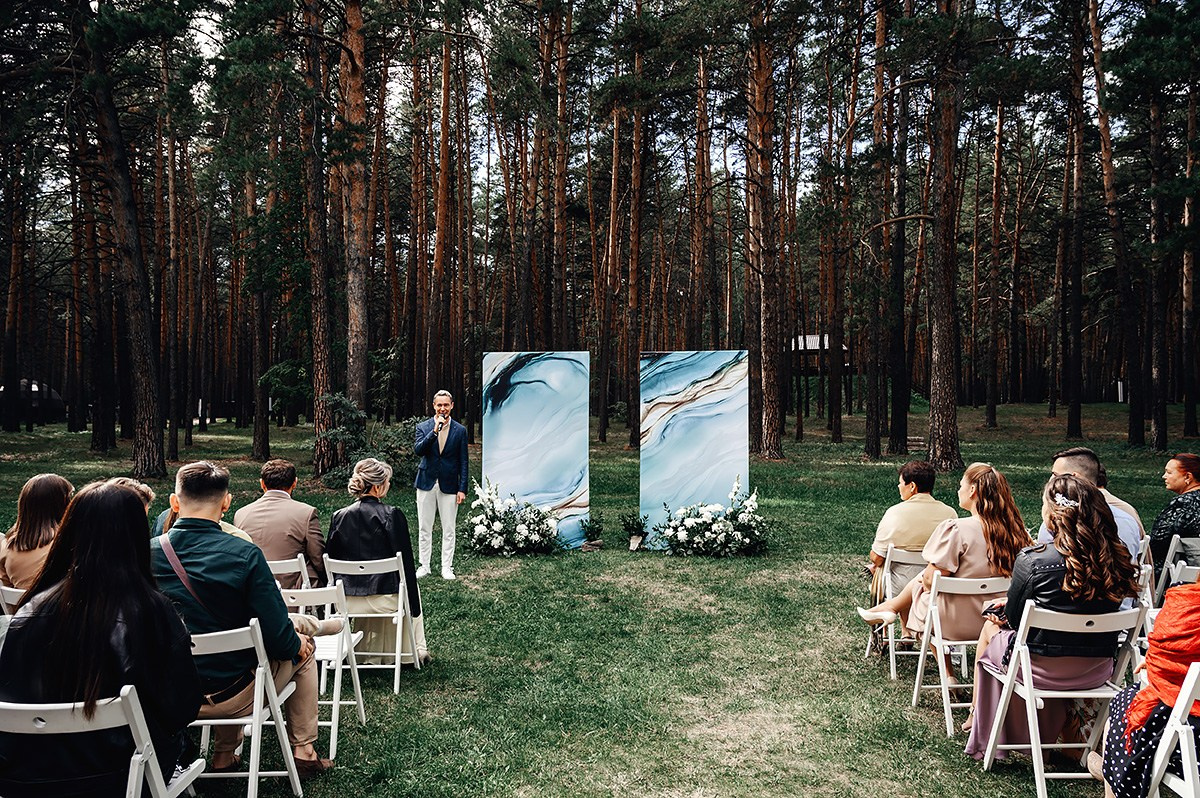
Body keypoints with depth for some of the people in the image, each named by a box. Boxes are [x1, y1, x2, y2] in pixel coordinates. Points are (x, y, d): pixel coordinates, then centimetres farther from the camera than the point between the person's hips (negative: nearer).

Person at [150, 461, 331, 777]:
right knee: (303, 649, 23)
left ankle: (224, 756, 39)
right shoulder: (245, 554, -22)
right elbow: (278, 639, -20)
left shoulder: (148, 553, -11)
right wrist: (297, 643, 3)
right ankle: (304, 751, 30)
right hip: (232, 696, -4)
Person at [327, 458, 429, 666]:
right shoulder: (392, 515, -14)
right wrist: (414, 607, 1)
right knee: (412, 588, 30)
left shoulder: (339, 516, -2)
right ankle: (417, 650, 37)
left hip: (348, 602, 4)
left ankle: (373, 656, 37)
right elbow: (406, 563, -10)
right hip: (385, 598, -3)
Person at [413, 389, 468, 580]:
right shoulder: (423, 427, 3)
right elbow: (418, 450, -14)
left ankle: (447, 567, 14)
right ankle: (424, 566, 18)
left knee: (448, 530, 3)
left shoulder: (460, 430, 2)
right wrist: (435, 431, -23)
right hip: (426, 483, 1)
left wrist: (462, 489, -4)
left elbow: (463, 462, 1)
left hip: (449, 485, -1)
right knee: (424, 528, 8)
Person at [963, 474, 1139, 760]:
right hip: (1096, 671, 5)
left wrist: (1009, 607, 14)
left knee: (991, 627, 23)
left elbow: (1013, 618, -10)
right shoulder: (1115, 560, -8)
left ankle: (977, 719, 42)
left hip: (1043, 669, -5)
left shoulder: (1033, 560, -22)